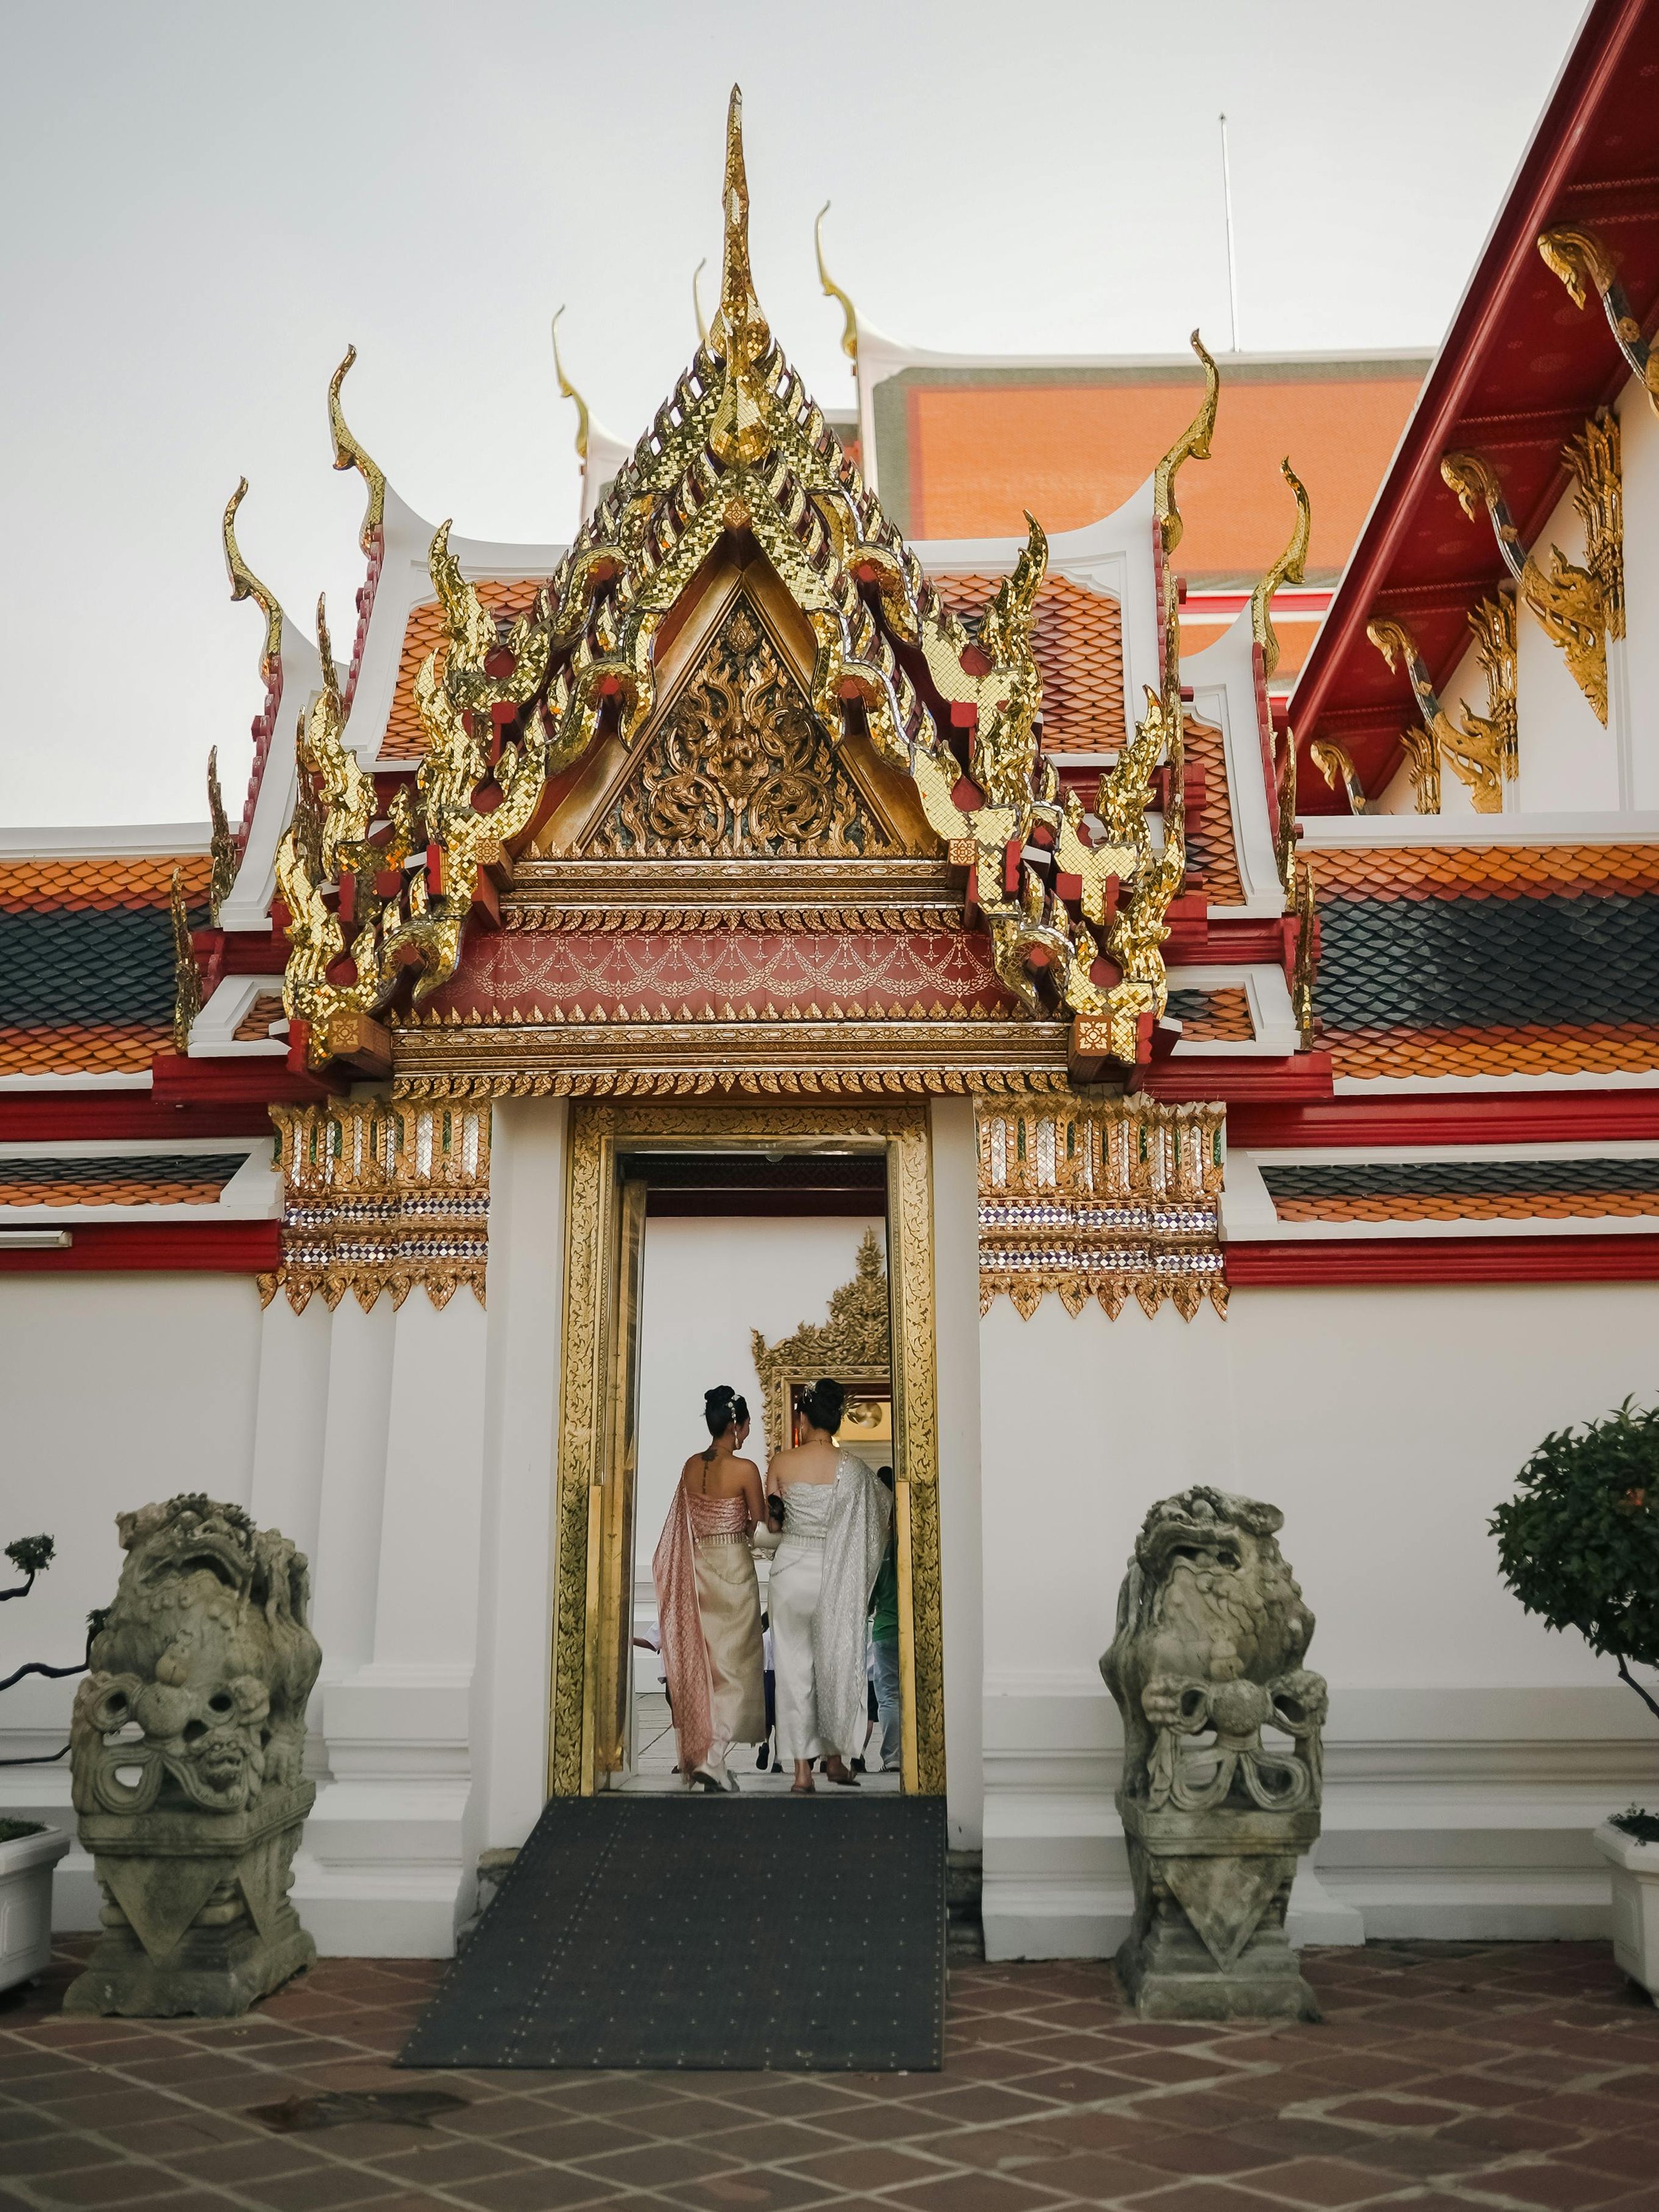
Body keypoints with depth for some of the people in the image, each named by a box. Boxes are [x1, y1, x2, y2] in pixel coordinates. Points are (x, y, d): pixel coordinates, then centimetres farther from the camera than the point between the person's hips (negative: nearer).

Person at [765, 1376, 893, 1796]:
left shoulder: (780, 1463, -6)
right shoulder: (852, 1468, -8)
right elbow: (886, 1507, 6)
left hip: (790, 1568, 0)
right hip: (834, 1574, 0)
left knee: (794, 1669, 7)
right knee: (835, 1664, 16)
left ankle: (803, 1769, 8)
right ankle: (835, 1758, 24)